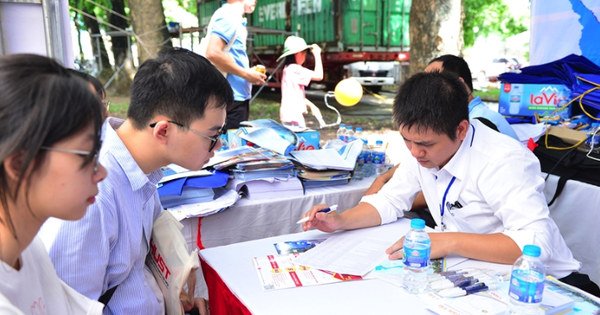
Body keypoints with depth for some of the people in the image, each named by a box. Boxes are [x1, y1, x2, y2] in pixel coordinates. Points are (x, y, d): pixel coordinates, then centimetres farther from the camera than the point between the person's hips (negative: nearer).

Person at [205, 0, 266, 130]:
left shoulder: (234, 18, 16)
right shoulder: (227, 15, -12)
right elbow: (213, 53, -24)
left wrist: (248, 73, 10)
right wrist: (246, 74, -16)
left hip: (239, 96, 10)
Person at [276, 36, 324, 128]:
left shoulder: (288, 69, 17)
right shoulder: (294, 69, -14)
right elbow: (319, 76, -19)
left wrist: (311, 105, 15)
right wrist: (317, 55, -12)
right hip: (293, 115, -10)